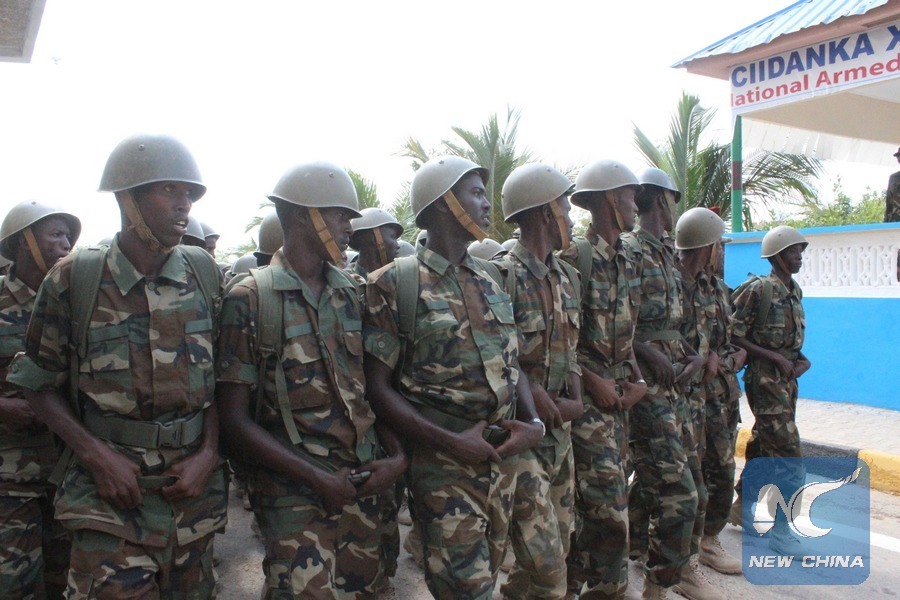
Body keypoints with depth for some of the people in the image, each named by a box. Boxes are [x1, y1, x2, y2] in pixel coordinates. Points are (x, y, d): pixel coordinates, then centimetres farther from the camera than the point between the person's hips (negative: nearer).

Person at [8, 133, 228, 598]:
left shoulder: (205, 273, 0)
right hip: (111, 497, -2)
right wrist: (97, 454, -11)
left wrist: (209, 454, -5)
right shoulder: (73, 279, -6)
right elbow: (41, 385, 1)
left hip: (193, 488, 3)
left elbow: (221, 375, 6)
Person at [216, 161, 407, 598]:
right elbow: (234, 419, -9)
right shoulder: (250, 299, -7)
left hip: (364, 481, 5)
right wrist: (316, 478, -14)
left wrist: (397, 456, -4)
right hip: (295, 492, -5)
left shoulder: (350, 295, 8)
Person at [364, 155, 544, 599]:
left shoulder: (490, 279, 10)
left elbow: (512, 363, 13)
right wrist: (450, 442, -18)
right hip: (443, 465, -6)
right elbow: (379, 387, -11)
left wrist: (533, 423, -5)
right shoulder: (393, 284, -9)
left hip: (503, 458, 6)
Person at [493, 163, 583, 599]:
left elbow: (570, 350, 12)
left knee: (560, 543, 18)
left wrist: (575, 402, -2)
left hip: (559, 430, 8)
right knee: (546, 562, -6)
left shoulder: (566, 277, 11)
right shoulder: (503, 277, -15)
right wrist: (532, 392, -19)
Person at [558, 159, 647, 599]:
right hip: (587, 394, -8)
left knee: (587, 501, 15)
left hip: (619, 393, 8)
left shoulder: (626, 259, 13)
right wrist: (593, 380, -16)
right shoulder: (576, 258, -13)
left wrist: (636, 380, 5)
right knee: (609, 508, -7)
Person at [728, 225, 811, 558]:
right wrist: (775, 358, -17)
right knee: (789, 455, -8)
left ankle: (740, 507, 30)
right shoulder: (759, 289, -14)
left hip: (787, 378, 8)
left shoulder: (795, 291, 12)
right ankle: (781, 531, 4)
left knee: (762, 446, 16)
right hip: (765, 379, -8)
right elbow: (734, 337, -16)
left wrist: (801, 359, 1)